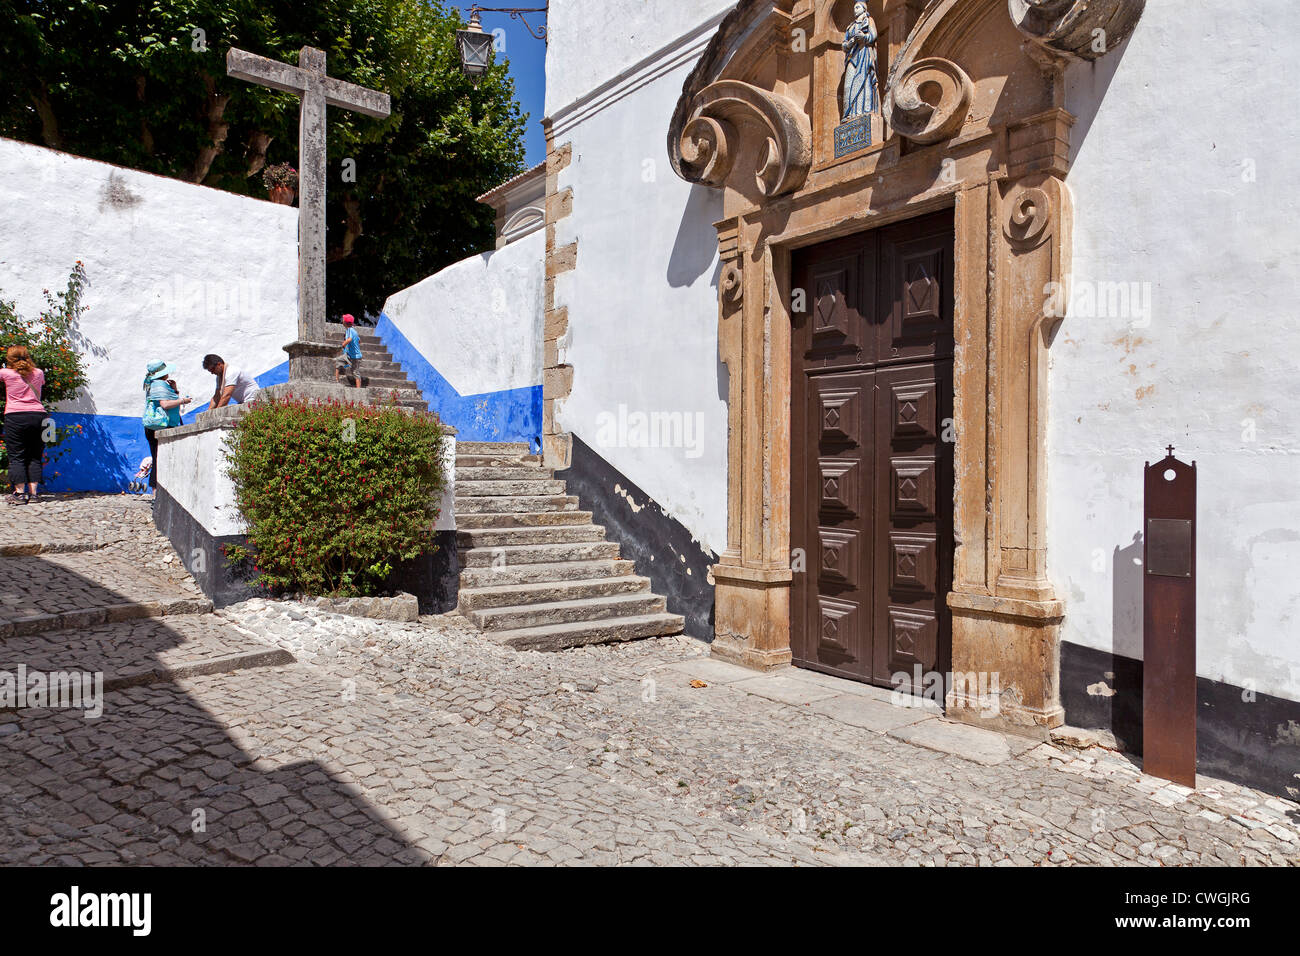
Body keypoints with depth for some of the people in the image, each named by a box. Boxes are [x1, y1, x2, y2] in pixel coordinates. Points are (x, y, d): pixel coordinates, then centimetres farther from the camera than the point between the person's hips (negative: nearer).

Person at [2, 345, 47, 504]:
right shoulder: (38, 373, 10)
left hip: (15, 417, -3)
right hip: (38, 416, 3)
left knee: (16, 457, 1)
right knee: (35, 457, 7)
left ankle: (20, 493, -4)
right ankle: (33, 492, 4)